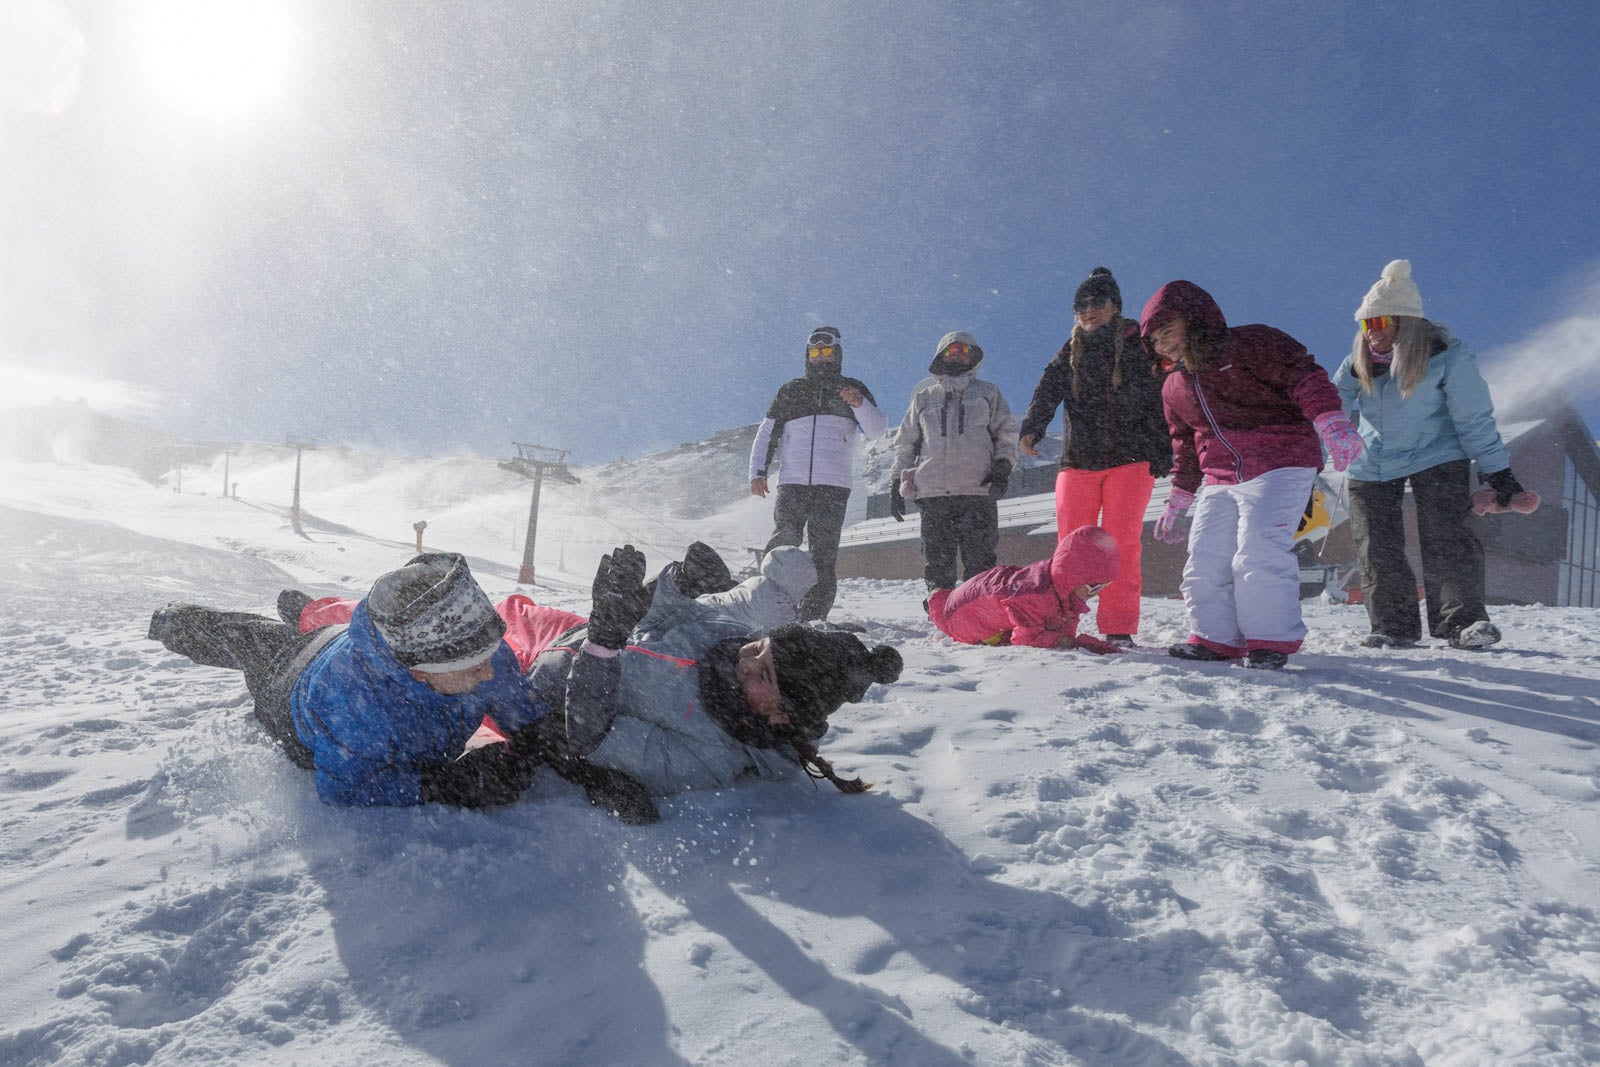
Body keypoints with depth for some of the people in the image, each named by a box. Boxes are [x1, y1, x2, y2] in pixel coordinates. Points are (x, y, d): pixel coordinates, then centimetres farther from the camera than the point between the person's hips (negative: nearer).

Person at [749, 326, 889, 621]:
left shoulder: (853, 389, 14)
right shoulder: (790, 391, 17)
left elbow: (877, 429, 3)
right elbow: (767, 434, 17)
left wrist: (859, 404, -16)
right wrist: (757, 472, 5)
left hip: (833, 488, -1)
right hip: (791, 485, 1)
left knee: (823, 557, -3)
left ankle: (814, 618, 0)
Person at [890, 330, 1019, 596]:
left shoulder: (988, 392, 20)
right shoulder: (923, 397, 22)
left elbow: (1007, 433, 13)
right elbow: (905, 442, 23)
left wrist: (1002, 469, -4)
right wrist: (897, 484, 14)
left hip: (978, 491, -1)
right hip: (933, 493, 2)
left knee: (979, 559, -8)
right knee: (937, 560, -1)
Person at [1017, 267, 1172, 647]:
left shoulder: (1138, 346, 7)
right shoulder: (1071, 352, 14)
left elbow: (1158, 402, 5)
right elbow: (1048, 390, -3)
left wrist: (1163, 456, -2)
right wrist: (1032, 428, -21)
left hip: (1129, 460, -2)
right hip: (1078, 461, 2)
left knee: (1122, 545, -5)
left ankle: (1119, 628, 1)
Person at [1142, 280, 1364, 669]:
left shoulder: (1252, 343, -4)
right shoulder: (1173, 387, 17)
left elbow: (1303, 376, -14)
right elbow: (1185, 448, 26)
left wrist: (1330, 422, -29)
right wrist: (1177, 501, 26)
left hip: (1280, 465, -7)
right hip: (1221, 481, 7)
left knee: (1259, 550, -18)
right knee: (1205, 559, 1)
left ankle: (1271, 640, -5)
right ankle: (1215, 639, 14)